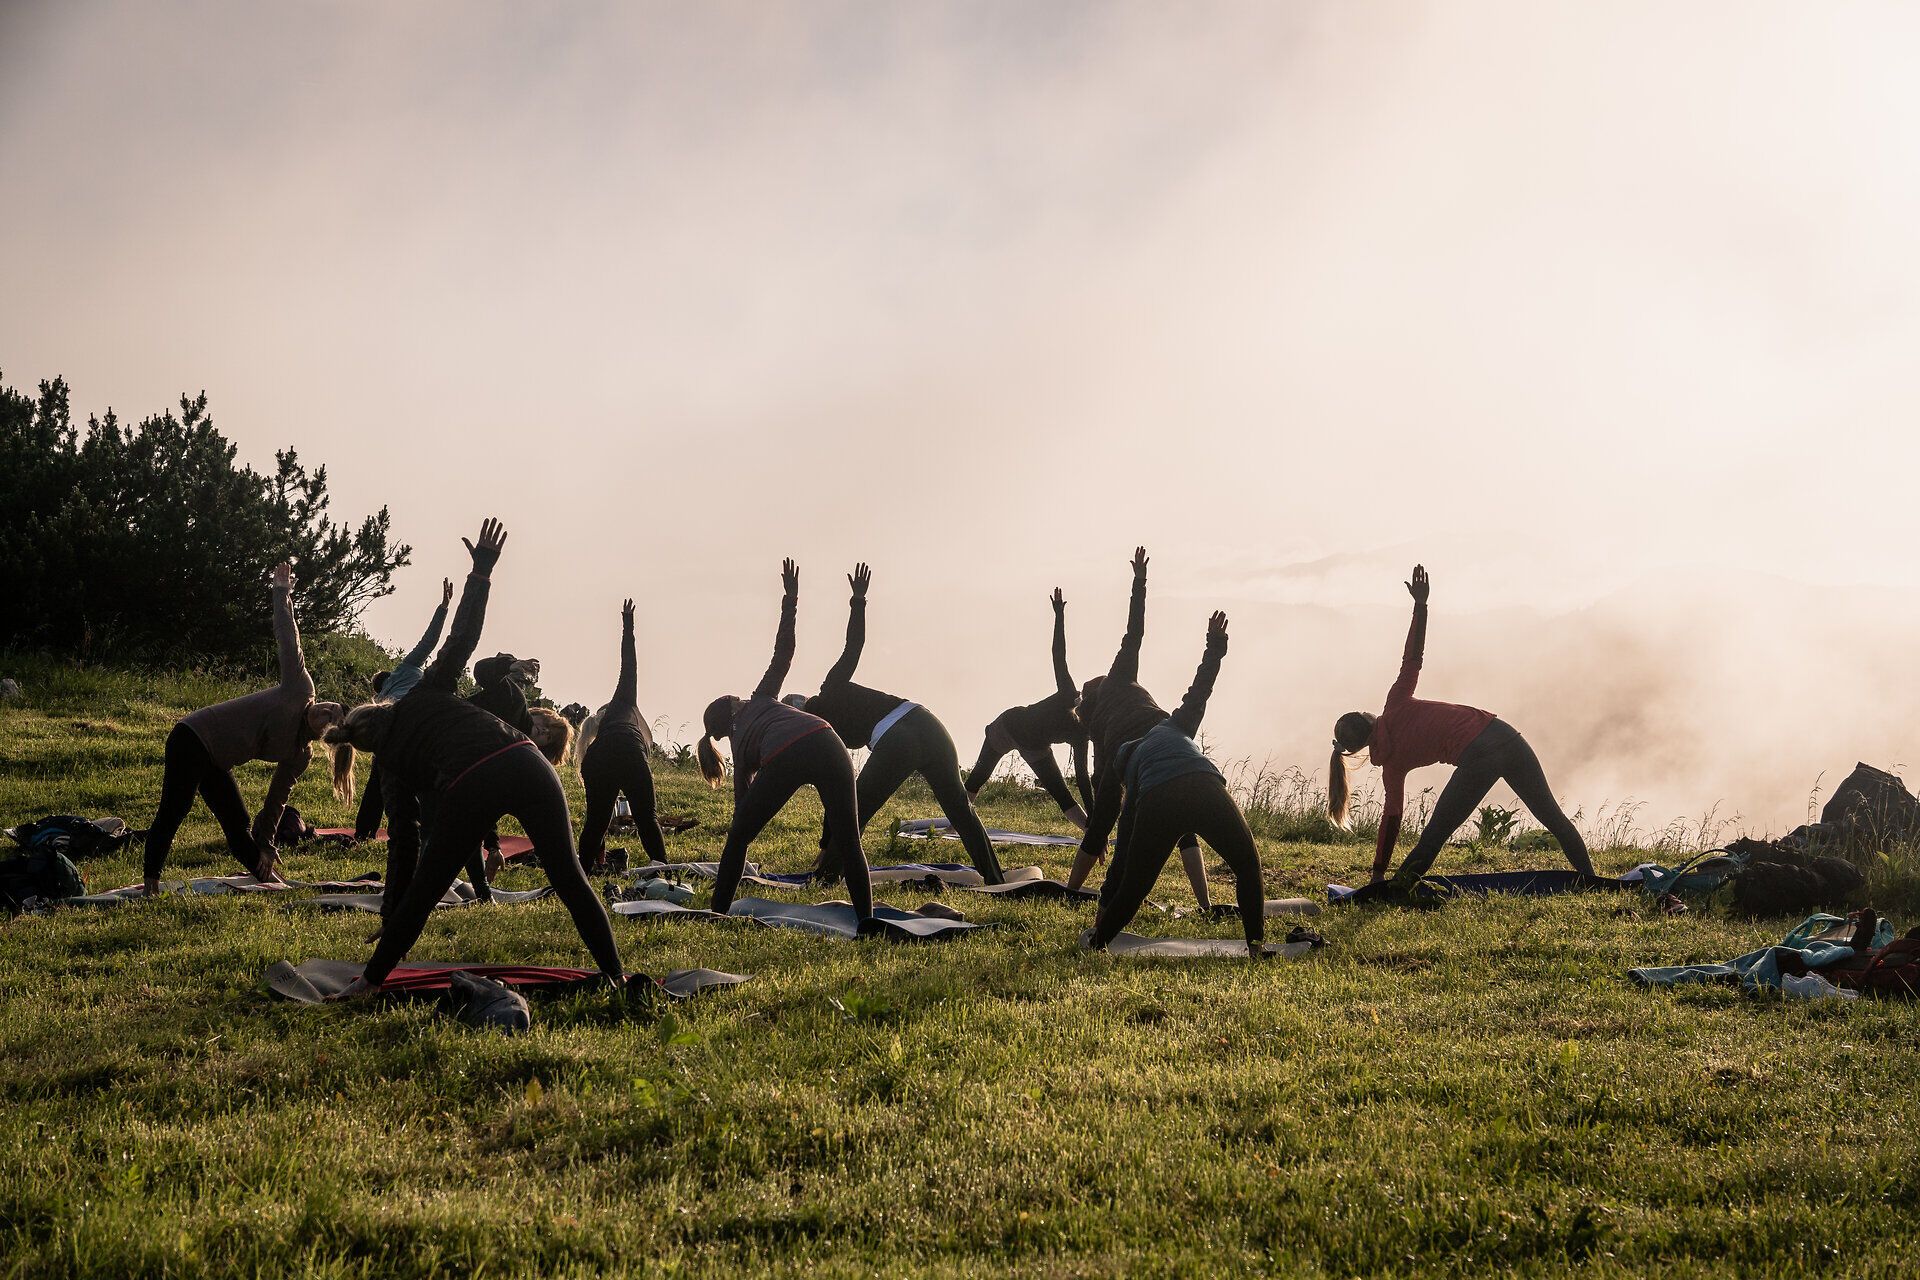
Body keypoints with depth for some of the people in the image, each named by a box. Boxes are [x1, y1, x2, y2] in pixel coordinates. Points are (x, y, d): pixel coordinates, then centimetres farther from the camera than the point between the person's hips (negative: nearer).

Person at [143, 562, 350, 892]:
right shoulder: (300, 690, -12)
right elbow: (288, 641, -11)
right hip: (194, 738, -7)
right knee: (174, 811, -15)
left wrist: (263, 845, 8)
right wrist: (282, 592, -12)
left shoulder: (300, 756, 3)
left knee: (237, 824, 8)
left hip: (216, 763, 7)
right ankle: (151, 881, -13)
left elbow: (276, 800, 9)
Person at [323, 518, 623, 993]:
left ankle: (372, 979, 24)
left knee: (422, 893, 15)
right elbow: (462, 637, 13)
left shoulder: (392, 762, 24)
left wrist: (388, 917, 33)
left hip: (466, 789, -1)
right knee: (570, 877, 7)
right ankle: (614, 975, 6)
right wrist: (481, 571, 19)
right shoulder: (426, 694, 25)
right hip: (524, 763, 1)